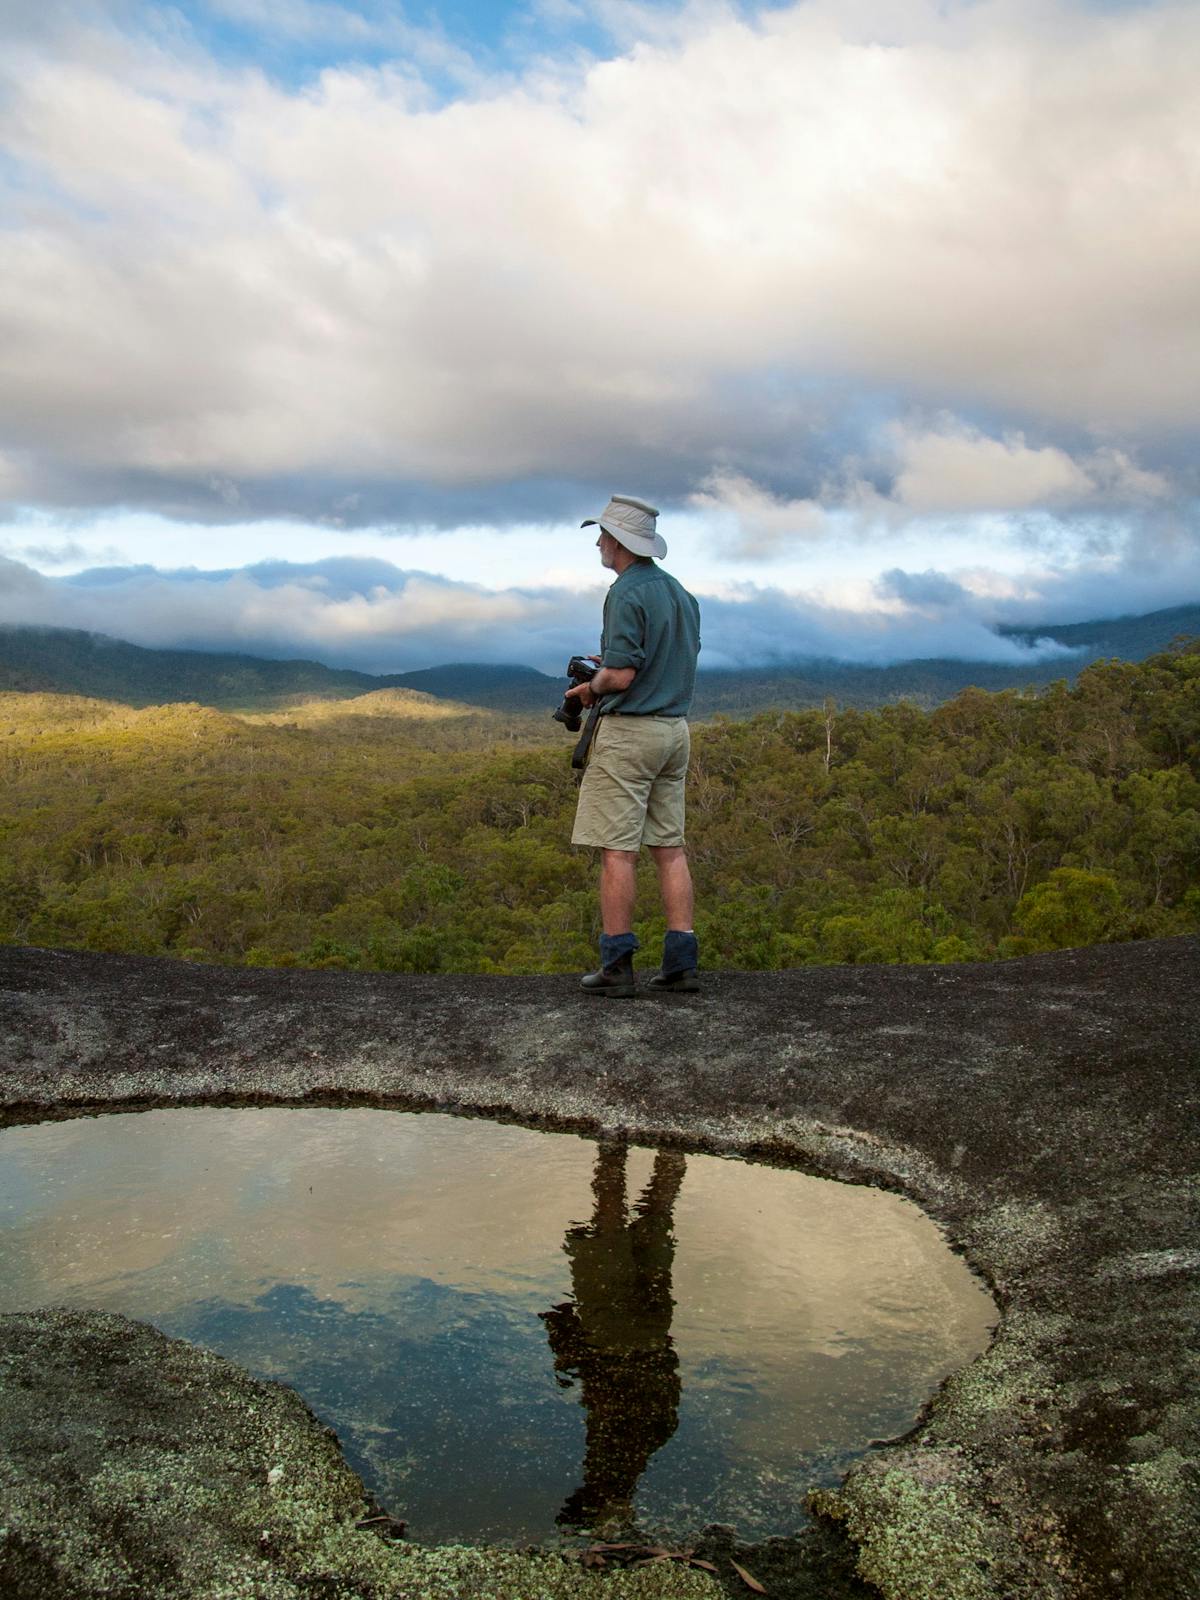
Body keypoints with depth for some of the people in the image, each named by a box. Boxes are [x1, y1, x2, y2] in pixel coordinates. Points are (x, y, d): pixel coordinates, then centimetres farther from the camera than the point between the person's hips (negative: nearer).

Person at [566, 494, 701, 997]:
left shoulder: (626, 594, -14)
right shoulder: (681, 592, 14)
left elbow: (621, 676, -20)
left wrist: (591, 687, 0)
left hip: (627, 730, -8)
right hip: (675, 729, 9)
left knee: (616, 849, -4)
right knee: (669, 846, 9)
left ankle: (617, 964, -2)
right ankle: (681, 960, 9)